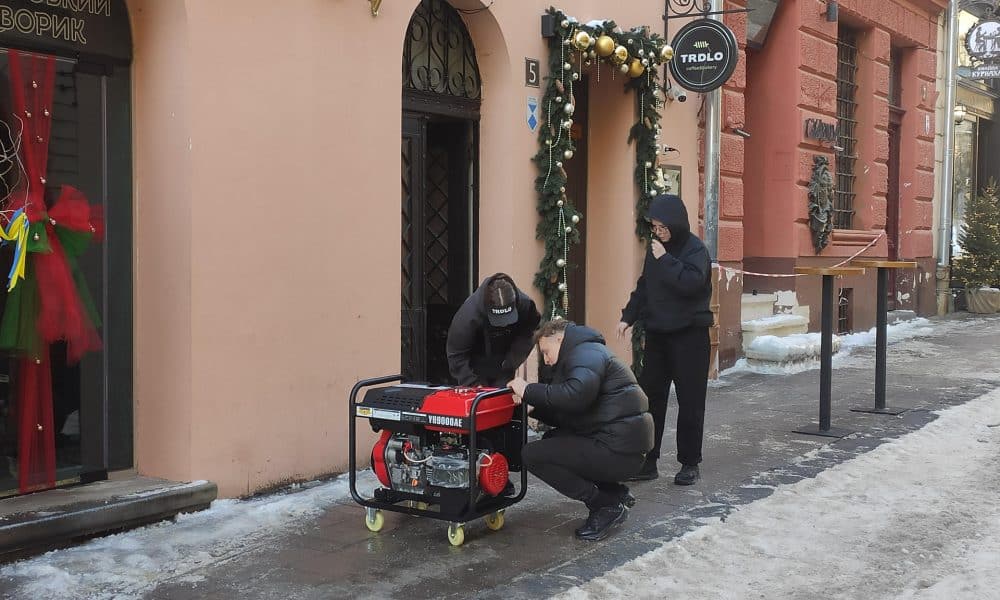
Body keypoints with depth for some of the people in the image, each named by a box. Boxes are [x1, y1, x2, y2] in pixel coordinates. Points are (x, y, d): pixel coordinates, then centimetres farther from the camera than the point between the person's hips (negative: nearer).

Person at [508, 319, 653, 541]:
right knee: (552, 440, 25)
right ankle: (615, 492, 16)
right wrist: (533, 406, 6)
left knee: (532, 455, -11)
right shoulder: (583, 355, 25)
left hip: (619, 450, -11)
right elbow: (565, 415, 20)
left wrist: (529, 391, -18)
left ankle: (607, 506, -6)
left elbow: (576, 394, -29)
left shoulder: (586, 354, -8)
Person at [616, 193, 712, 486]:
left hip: (689, 336, -6)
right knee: (649, 398, 5)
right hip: (657, 334, 6)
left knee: (690, 402, 1)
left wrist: (665, 259, -21)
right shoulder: (656, 248, 10)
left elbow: (691, 281, -27)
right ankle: (647, 462, 11)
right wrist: (628, 317, 9)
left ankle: (690, 464, 12)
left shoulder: (695, 249, -10)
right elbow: (644, 286, 18)